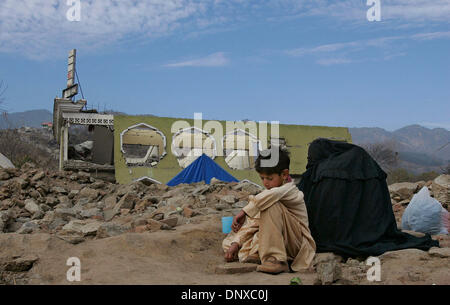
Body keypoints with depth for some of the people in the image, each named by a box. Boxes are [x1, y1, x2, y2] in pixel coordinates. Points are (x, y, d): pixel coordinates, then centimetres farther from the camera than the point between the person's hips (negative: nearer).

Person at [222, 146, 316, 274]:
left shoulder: (290, 189, -13)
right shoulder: (268, 193, 11)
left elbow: (264, 198, -36)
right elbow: (254, 221, 3)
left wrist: (243, 212, -23)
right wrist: (236, 243, -10)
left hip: (298, 243, -7)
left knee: (272, 205, -30)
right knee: (228, 244, -4)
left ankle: (276, 259, -29)